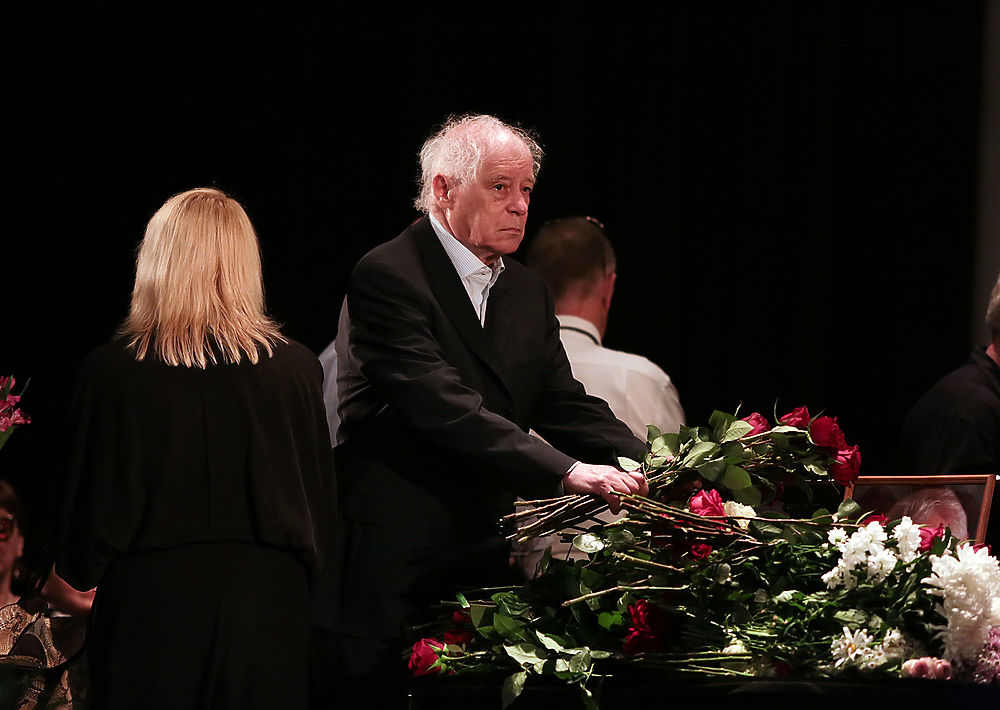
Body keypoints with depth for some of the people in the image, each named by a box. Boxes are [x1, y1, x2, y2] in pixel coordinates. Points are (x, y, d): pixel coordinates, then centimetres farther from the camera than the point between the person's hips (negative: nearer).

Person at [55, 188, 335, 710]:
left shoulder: (110, 371, -9)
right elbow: (320, 494, 4)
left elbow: (90, 496, -3)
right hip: (264, 597, 1)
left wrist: (77, 573, 16)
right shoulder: (295, 368, -5)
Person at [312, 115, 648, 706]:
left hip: (483, 560, 7)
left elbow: (564, 405, 10)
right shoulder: (387, 279, -12)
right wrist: (565, 472, -31)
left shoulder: (526, 291, 15)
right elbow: (447, 408, -23)